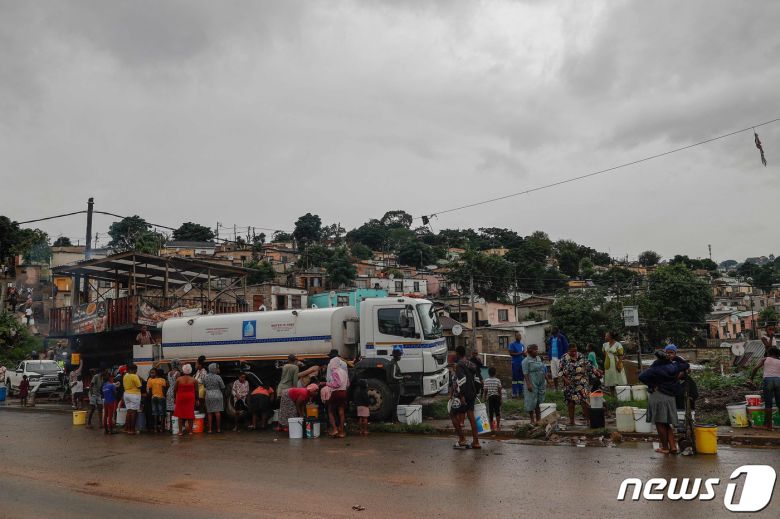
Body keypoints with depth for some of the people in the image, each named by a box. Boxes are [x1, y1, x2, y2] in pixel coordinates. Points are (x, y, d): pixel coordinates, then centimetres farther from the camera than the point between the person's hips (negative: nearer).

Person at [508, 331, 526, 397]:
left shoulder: (522, 345, 15)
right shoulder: (512, 344, -3)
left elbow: (524, 354, 16)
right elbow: (511, 353, -11)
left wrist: (524, 354, -8)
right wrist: (519, 353, -18)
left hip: (522, 363, 6)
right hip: (515, 363, -6)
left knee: (521, 378, 7)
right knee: (515, 378, -4)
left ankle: (520, 392, 14)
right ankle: (514, 393, -2)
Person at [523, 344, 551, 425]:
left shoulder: (539, 358, 11)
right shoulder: (526, 361, -11)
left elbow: (543, 370, 18)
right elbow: (525, 373, -16)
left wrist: (547, 379, 16)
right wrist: (528, 384, -22)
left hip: (541, 383, 7)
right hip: (532, 384, -7)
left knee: (540, 401, 12)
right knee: (532, 401, -1)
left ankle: (538, 418, 21)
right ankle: (532, 420, 9)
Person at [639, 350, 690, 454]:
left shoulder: (655, 369, -13)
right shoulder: (673, 367, 2)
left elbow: (641, 376, -24)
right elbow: (686, 365, 21)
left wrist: (652, 385, -12)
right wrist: (675, 358, 17)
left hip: (657, 396, -6)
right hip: (670, 397, 6)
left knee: (660, 424, 4)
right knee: (668, 423, 16)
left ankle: (665, 447, 9)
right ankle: (673, 446, 12)